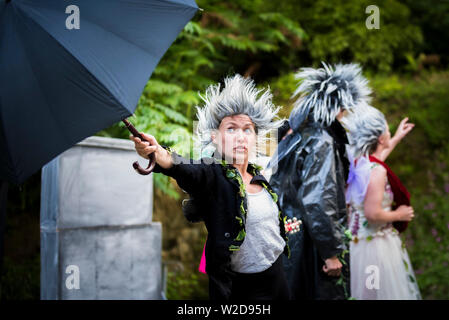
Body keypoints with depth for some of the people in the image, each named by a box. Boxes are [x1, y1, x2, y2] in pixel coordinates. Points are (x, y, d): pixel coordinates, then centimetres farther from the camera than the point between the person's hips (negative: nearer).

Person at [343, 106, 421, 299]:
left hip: (357, 240, 9)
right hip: (376, 244, -9)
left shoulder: (358, 162, 5)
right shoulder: (377, 171, -22)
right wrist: (399, 214, -10)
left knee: (361, 293, 16)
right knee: (382, 292, 0)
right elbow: (373, 214, -27)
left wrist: (397, 138, 41)